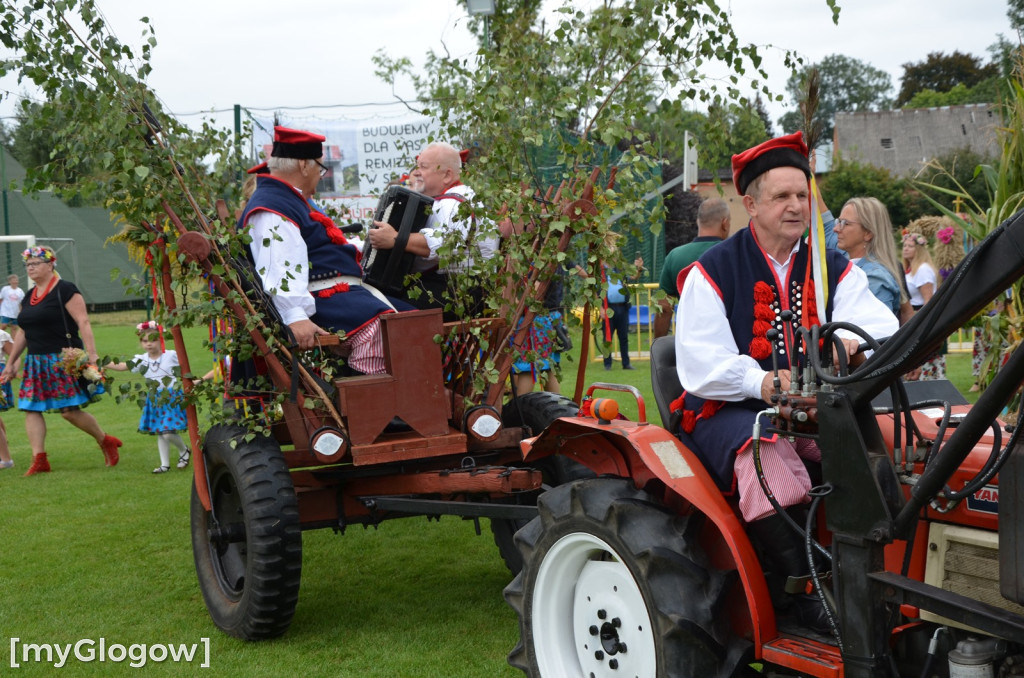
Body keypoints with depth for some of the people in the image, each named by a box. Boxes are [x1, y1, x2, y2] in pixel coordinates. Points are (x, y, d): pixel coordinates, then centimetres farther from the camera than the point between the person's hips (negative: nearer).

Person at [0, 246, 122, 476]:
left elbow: (83, 322, -14)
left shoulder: (65, 290, -7)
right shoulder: (30, 296, 16)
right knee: (31, 409, -1)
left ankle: (106, 442, 12)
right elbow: (23, 332, 22)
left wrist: (92, 354, -21)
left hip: (64, 360, -8)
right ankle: (39, 460, 1)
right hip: (36, 363, 8)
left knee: (69, 410, -8)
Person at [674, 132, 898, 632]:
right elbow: (699, 367, -10)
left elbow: (882, 327, -3)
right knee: (765, 450, -36)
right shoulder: (712, 272, 1)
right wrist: (761, 383, -28)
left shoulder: (835, 270, 14)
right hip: (731, 415, -3)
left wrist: (850, 339, -28)